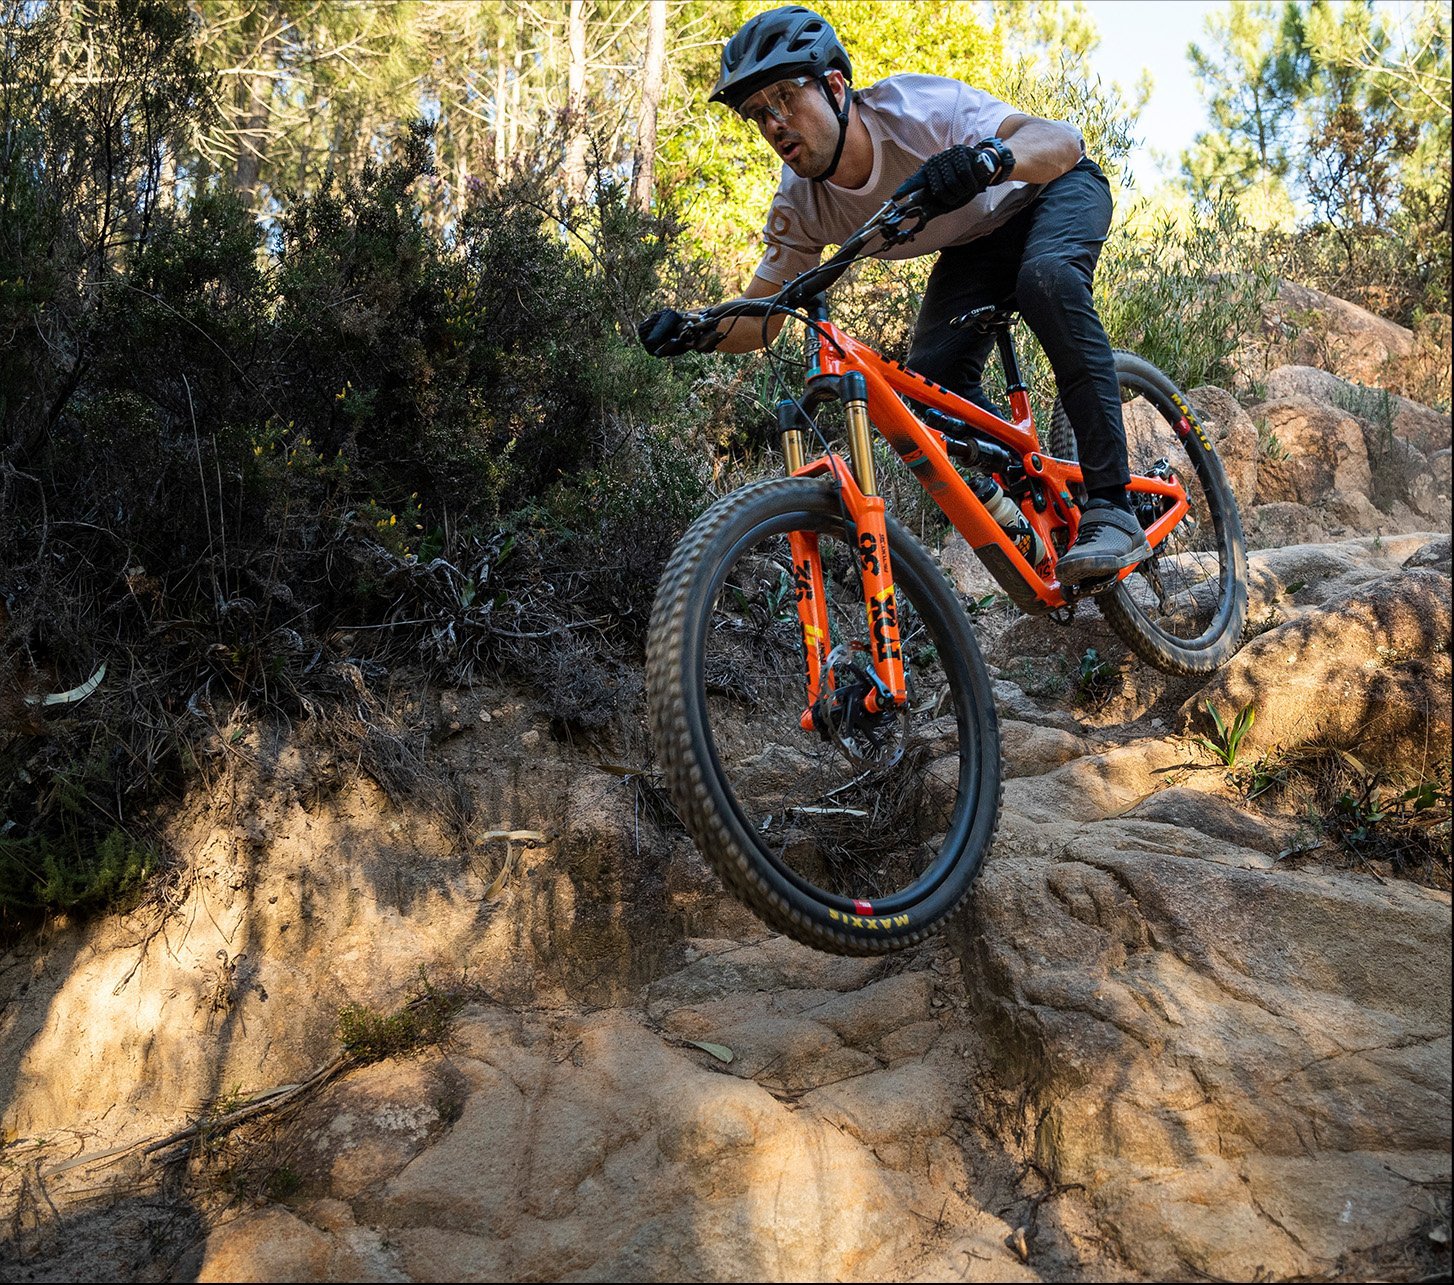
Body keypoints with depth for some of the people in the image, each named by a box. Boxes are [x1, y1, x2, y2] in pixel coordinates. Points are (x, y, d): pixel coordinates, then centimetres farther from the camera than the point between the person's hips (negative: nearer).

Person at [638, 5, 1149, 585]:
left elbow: (1063, 142, -47)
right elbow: (758, 318, -11)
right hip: (978, 241, 6)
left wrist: (985, 159, -69)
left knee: (1047, 277, -38)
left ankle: (1112, 509, -33)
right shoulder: (801, 203, -19)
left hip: (1057, 190, -5)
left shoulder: (917, 107, -36)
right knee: (932, 379, -16)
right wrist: (697, 331, -33)